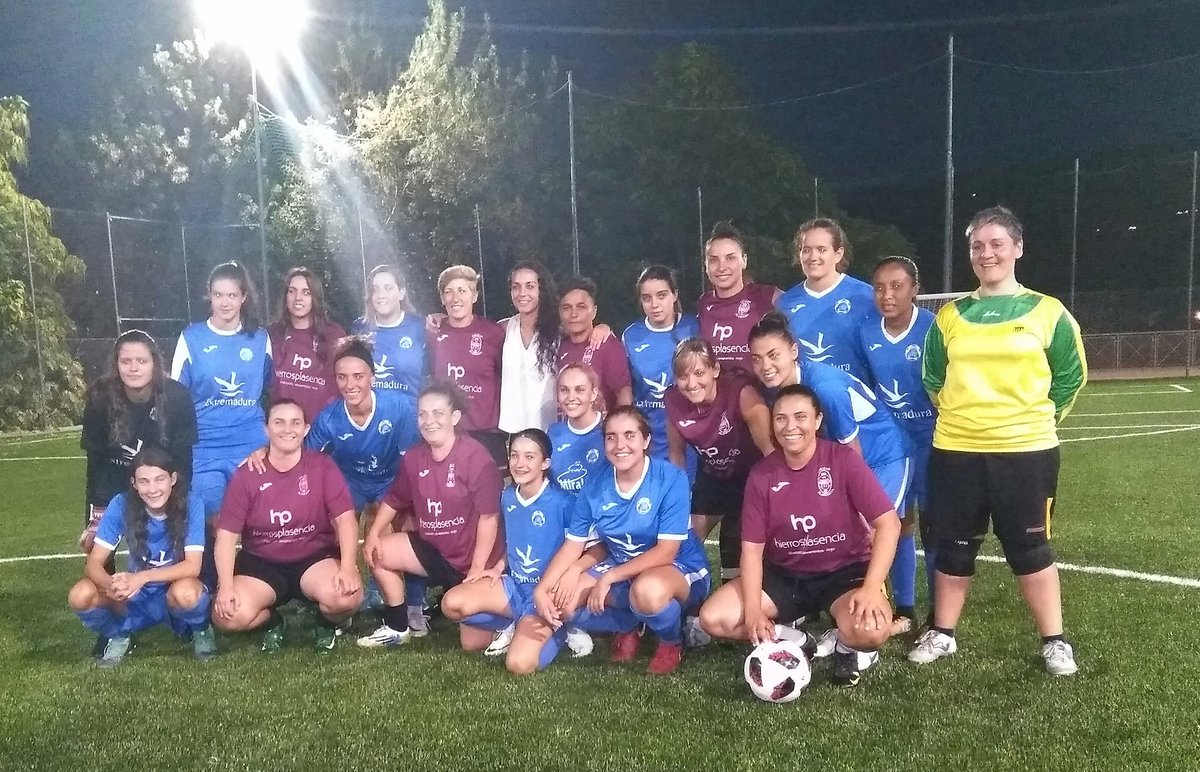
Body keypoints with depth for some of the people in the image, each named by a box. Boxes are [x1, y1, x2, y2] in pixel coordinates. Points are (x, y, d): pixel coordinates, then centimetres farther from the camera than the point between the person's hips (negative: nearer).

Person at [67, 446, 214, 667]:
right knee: (80, 596, -25)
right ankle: (118, 636, 6)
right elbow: (94, 563, -15)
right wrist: (112, 585, -38)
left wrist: (143, 577, -38)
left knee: (185, 591, -38)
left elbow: (193, 566, -24)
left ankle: (201, 631, -3)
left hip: (175, 591, -2)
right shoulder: (121, 505, -14)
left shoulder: (191, 506, -19)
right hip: (136, 597, 3)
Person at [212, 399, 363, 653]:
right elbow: (227, 534, -5)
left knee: (347, 596, -32)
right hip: (261, 563, 2)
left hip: (315, 558, -1)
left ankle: (328, 623, 7)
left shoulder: (322, 467, -6)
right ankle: (272, 621, 12)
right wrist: (225, 586, -19)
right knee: (228, 615, -25)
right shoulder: (246, 475, -3)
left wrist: (348, 567, -29)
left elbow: (345, 518, -13)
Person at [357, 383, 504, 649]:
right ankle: (398, 627, 12)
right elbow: (394, 500, 11)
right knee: (376, 553, -5)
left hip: (472, 559, -6)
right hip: (433, 549, 6)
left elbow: (489, 516, -20)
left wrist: (477, 568, -20)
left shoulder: (476, 457, -22)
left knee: (474, 642, -8)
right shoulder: (414, 457, -2)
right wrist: (373, 534, -5)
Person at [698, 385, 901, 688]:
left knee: (872, 630, -35)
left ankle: (848, 647, 4)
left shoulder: (843, 460, -15)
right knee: (713, 619, -15)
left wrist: (872, 587, -30)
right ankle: (796, 642, 6)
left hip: (844, 571, -3)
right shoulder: (761, 475, -6)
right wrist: (753, 609, -18)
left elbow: (888, 523, -18)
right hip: (784, 575, 3)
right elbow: (752, 547, -4)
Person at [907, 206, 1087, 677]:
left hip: (1026, 451, -2)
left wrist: (1035, 418, 4)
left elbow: (1071, 376, 7)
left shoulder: (1047, 312, 1)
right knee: (953, 546, 9)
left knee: (1029, 547, 5)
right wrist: (961, 415, 8)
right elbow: (933, 378, 17)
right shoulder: (950, 316, 7)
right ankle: (942, 634, 23)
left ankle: (1054, 641, 19)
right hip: (956, 451, 2)